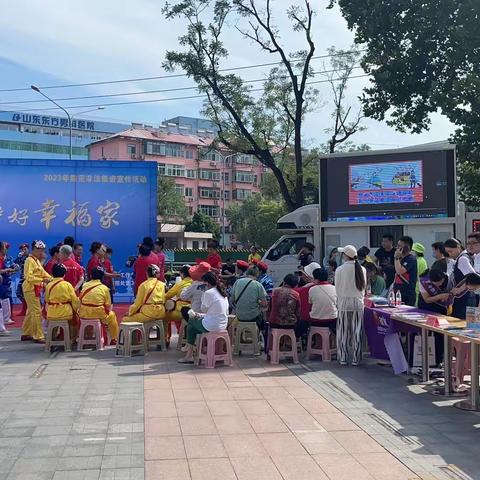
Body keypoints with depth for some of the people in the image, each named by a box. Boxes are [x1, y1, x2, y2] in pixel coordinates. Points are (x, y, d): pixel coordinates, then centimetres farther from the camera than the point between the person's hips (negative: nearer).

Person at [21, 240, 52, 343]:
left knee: (31, 311, 16)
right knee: (37, 312, -9)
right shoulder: (30, 260, -14)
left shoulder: (37, 260, 14)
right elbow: (29, 277, -23)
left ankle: (26, 334, 26)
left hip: (35, 289, 10)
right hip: (31, 289, -10)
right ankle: (38, 336, -5)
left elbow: (43, 272, 12)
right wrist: (42, 280, -28)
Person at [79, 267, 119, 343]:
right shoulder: (104, 288, -6)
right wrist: (109, 310, 20)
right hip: (99, 314, -3)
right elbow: (108, 306, -2)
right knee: (112, 315, 25)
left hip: (84, 314, 3)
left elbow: (80, 300, 8)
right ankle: (114, 339, 30)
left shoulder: (85, 285, 2)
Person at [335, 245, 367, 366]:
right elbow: (364, 287, 7)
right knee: (357, 332, 7)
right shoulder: (361, 269, -2)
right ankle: (355, 359, 10)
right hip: (358, 303, 2)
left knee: (343, 332, 7)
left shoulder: (340, 270, -10)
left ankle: (343, 358, 11)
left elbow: (337, 288, -3)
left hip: (344, 303, -2)